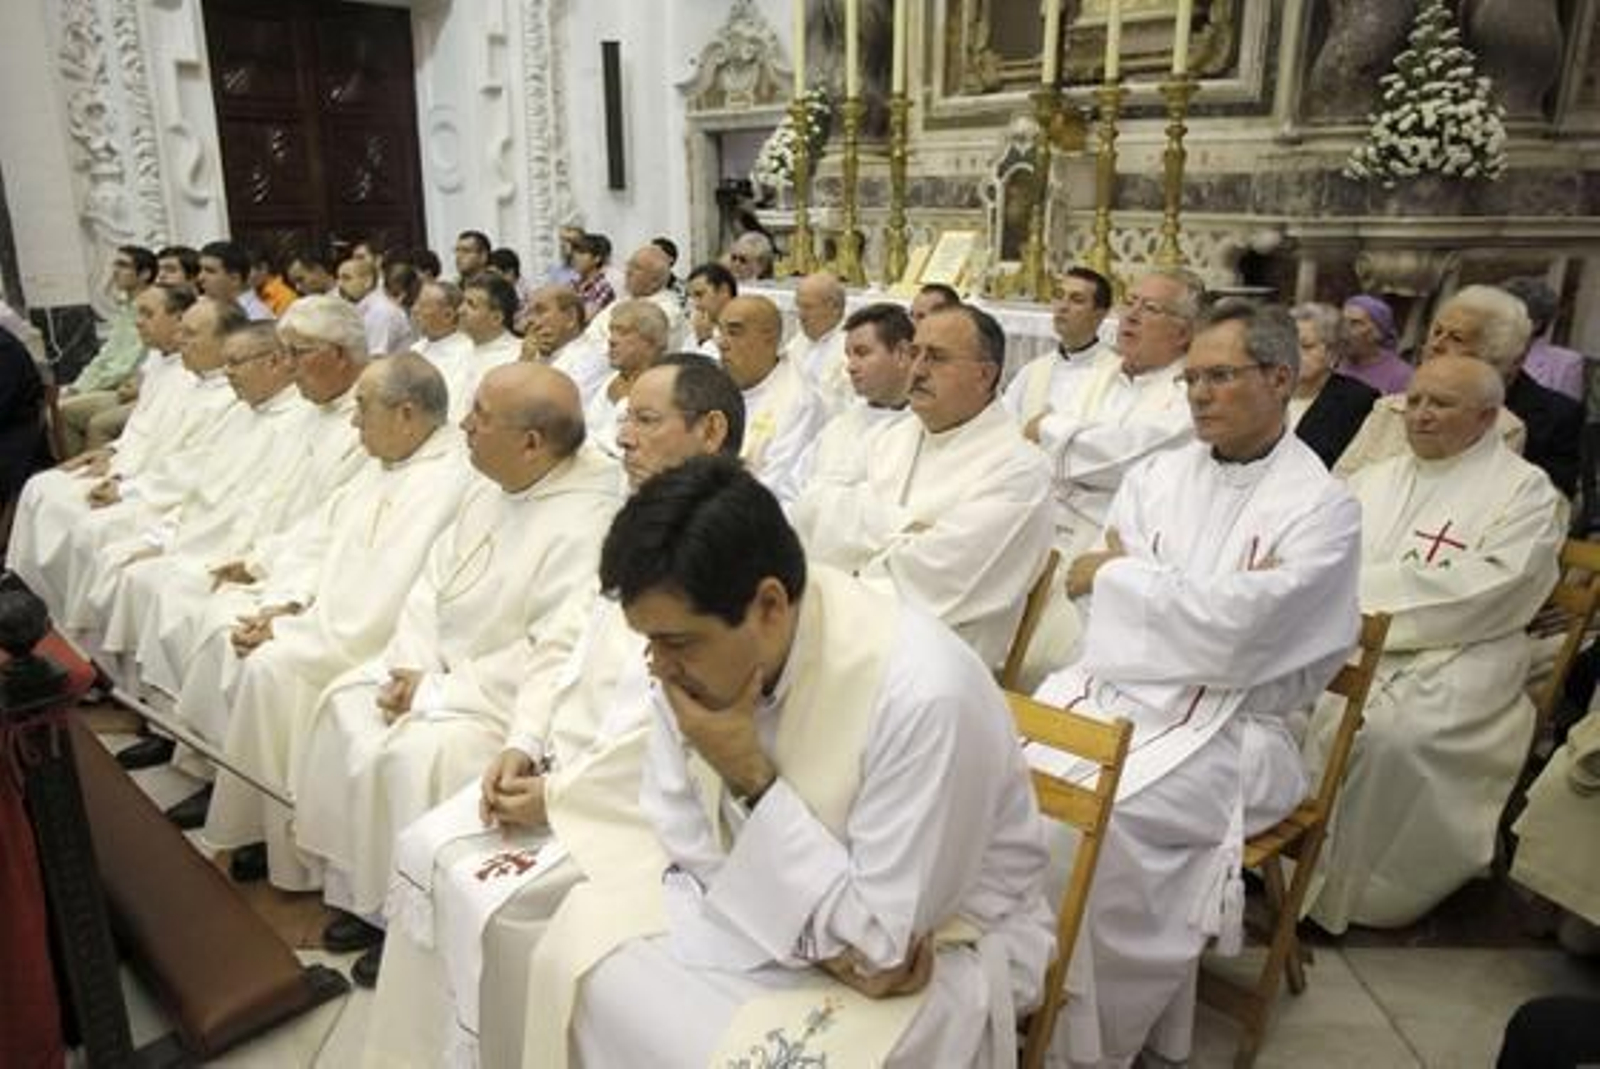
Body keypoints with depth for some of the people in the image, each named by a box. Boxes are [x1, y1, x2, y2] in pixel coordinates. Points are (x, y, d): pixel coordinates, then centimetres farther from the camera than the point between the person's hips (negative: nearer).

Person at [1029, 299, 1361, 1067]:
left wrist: (1120, 571, -6)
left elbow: (1234, 634, -15)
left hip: (1224, 723, -4)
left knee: (1104, 814, -29)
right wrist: (1209, 602, -11)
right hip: (1117, 685, 5)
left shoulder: (1321, 507, -5)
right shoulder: (1158, 475, 11)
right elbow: (1102, 587, 3)